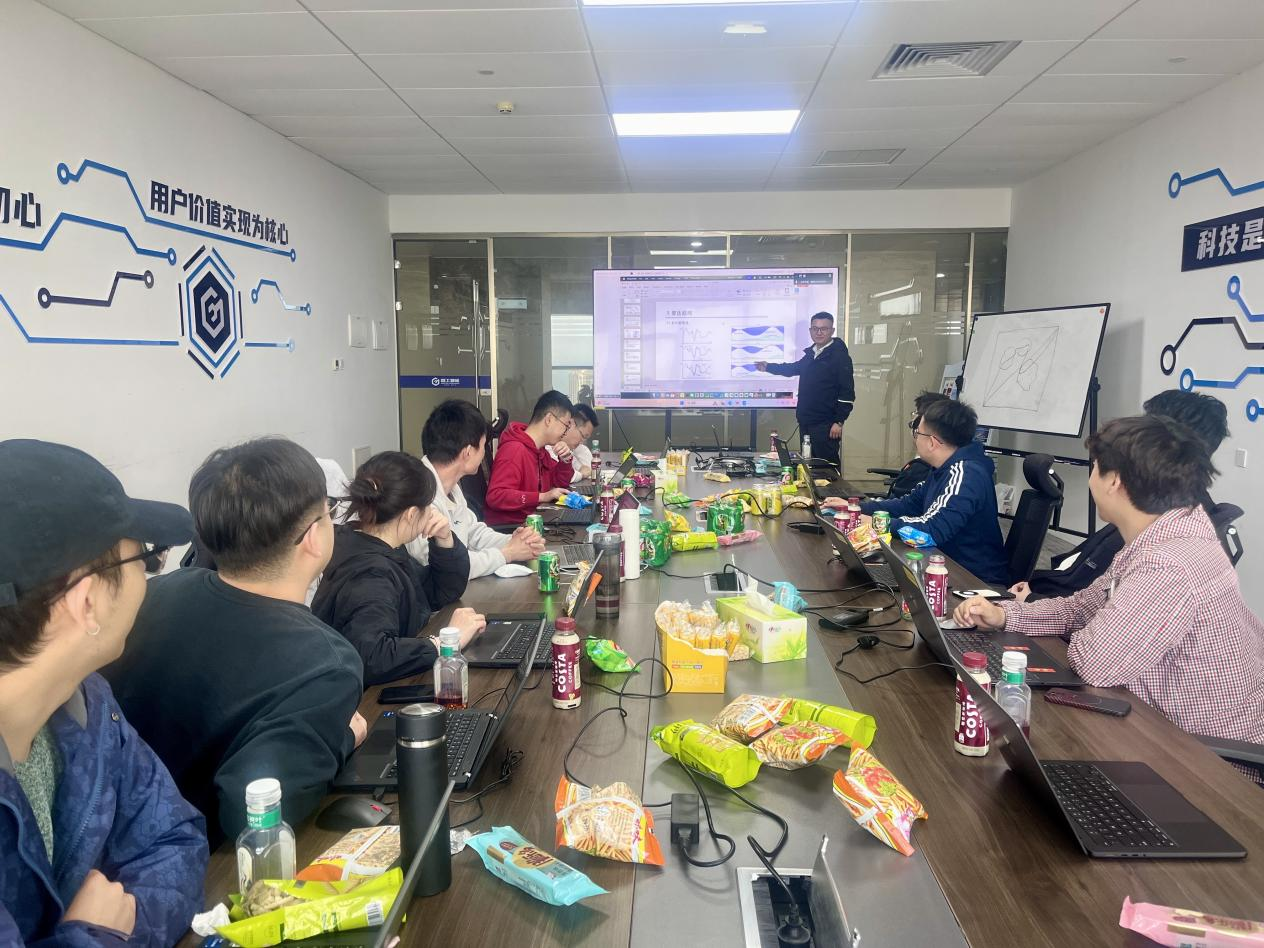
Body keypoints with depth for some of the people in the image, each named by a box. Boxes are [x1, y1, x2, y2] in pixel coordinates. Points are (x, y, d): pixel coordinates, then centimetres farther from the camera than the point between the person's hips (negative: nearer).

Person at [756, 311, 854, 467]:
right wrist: (768, 367, 34)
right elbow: (794, 368, 35)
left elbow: (847, 393, -14)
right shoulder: (810, 354, 14)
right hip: (806, 422, 8)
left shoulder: (840, 357, -9)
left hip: (825, 425, -8)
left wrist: (839, 422, -18)